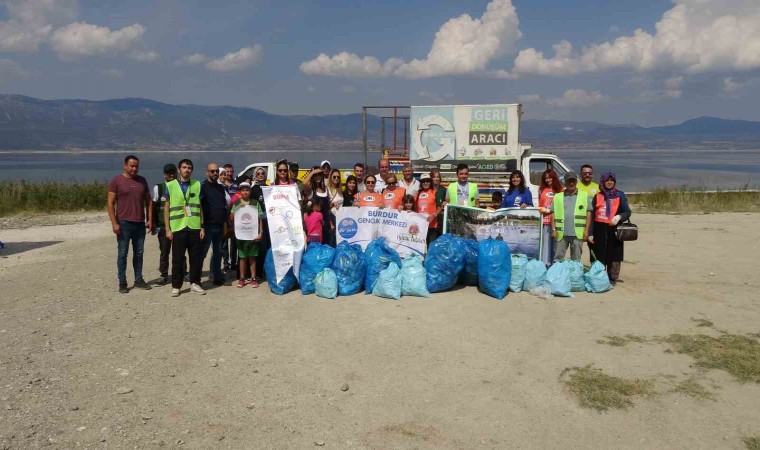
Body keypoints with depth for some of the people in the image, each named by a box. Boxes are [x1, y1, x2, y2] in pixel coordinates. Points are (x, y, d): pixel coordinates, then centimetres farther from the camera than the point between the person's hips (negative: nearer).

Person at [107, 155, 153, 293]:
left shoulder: (142, 181, 9)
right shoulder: (116, 181, -4)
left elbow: (148, 201, 13)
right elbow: (110, 203, -6)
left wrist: (150, 219, 5)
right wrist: (114, 223, -13)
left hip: (140, 223, 4)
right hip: (124, 223, -4)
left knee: (139, 253, 10)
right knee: (122, 253, 2)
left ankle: (139, 280, 18)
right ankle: (122, 282, 8)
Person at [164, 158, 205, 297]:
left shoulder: (197, 185, 8)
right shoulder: (170, 185, 4)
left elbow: (200, 207, 10)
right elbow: (166, 208, 4)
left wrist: (202, 227, 5)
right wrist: (168, 228, -2)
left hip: (194, 227, 2)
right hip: (178, 228, -2)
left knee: (196, 258, 6)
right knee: (177, 259, 3)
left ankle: (195, 283, 19)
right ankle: (176, 286, 12)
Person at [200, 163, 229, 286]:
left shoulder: (221, 187, 14)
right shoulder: (202, 186, -6)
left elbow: (228, 202, 18)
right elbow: (198, 205, -11)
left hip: (219, 225, 6)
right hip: (207, 225, -6)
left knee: (218, 252, 12)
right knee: (202, 253, -3)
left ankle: (216, 276, 21)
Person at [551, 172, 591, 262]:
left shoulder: (584, 196, 6)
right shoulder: (557, 197, 9)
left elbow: (588, 213, 3)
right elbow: (553, 214, 7)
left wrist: (586, 230, -4)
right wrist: (554, 229, -1)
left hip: (577, 233, -1)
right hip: (561, 233, 1)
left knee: (576, 259, 8)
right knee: (558, 257, 3)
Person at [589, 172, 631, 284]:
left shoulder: (620, 195, 6)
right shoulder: (598, 196, 9)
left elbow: (627, 212, 4)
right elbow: (591, 215, 8)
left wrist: (619, 217, -19)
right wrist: (590, 233, 2)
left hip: (614, 229, -1)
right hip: (600, 230, 1)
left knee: (614, 255, 1)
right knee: (599, 256, 4)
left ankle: (613, 278, 13)